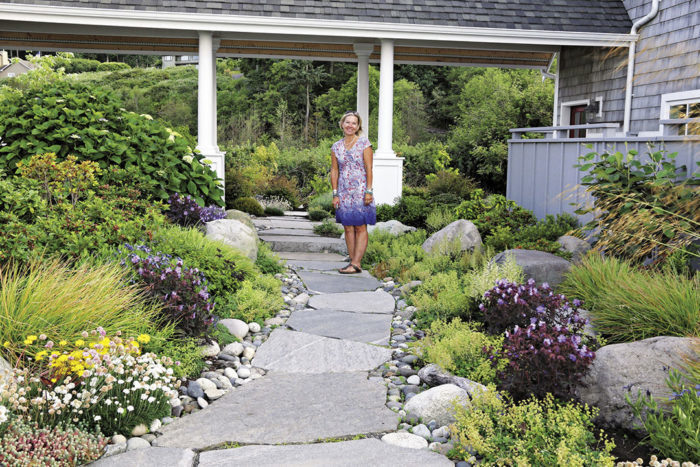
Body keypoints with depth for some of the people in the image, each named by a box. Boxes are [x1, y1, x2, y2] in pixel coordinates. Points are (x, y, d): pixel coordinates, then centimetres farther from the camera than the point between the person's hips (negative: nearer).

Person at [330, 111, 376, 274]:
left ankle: (356, 264, -6)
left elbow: (369, 169, -5)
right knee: (348, 228, 5)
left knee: (360, 228, -4)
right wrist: (335, 194, 3)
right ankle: (353, 262, 10)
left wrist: (368, 191, -12)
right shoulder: (336, 147, 9)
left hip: (360, 191, -4)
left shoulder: (364, 143, -2)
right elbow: (334, 171, 10)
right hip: (344, 192, 5)